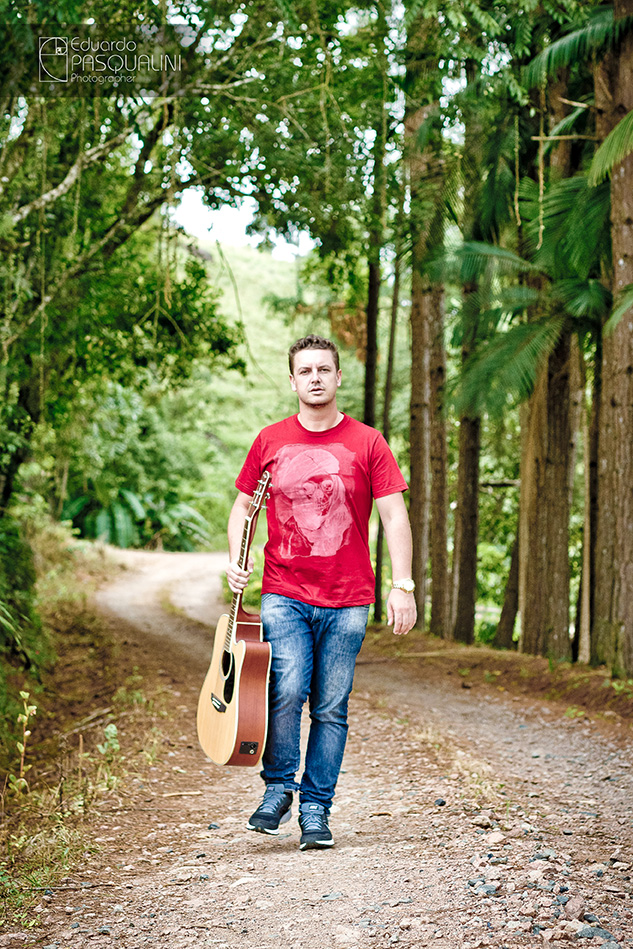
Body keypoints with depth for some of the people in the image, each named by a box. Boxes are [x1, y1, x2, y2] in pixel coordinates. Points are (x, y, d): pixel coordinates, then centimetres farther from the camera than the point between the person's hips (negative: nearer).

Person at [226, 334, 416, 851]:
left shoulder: (367, 443, 2)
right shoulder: (270, 441, 7)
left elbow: (395, 516, 0)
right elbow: (244, 505, 16)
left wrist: (402, 584, -8)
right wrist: (236, 559, 0)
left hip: (347, 600, 0)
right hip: (283, 596, 0)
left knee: (331, 708, 3)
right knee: (286, 692, -15)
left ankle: (316, 809, 16)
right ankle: (278, 789, 8)